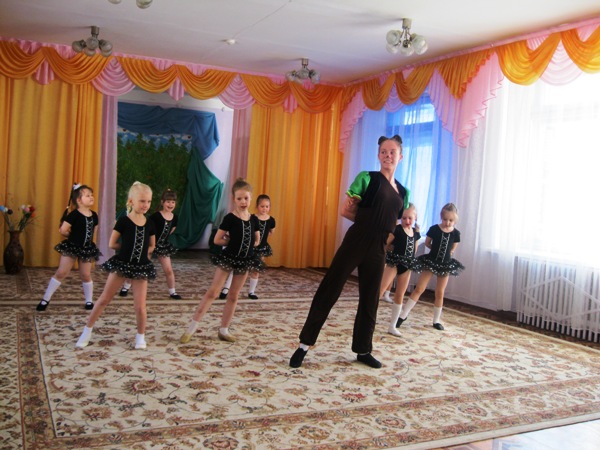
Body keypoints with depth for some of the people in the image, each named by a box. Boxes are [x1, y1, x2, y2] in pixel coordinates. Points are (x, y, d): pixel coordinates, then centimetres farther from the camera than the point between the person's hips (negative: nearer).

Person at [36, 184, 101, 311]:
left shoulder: (94, 215, 1)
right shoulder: (74, 215, -15)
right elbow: (63, 230, -17)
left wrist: (87, 238, 2)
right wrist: (74, 236, -3)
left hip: (87, 249, 4)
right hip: (71, 247, -4)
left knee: (86, 275, 9)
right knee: (61, 272, -1)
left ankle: (89, 300, 21)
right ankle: (45, 299, 9)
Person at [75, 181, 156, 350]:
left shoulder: (149, 223, 1)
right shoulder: (123, 221, -8)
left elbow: (151, 246, 13)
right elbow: (112, 244, -5)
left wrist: (142, 251, -2)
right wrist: (128, 248, 1)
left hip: (141, 267, 2)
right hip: (121, 263, -2)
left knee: (140, 306, 0)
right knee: (104, 299, 6)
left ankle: (141, 336, 19)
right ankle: (87, 330, 20)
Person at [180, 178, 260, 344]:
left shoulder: (253, 219, 1)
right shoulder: (230, 218, -12)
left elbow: (256, 241, 13)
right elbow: (217, 240, -11)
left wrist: (244, 243, -1)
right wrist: (233, 242, -6)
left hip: (245, 260, 5)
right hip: (228, 258, -5)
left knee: (233, 296, 10)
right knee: (212, 292, -6)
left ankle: (223, 330, 20)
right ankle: (192, 327, 0)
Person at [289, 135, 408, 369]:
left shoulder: (403, 192, 14)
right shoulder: (367, 178, -2)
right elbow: (346, 211, -4)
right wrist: (366, 220, -9)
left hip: (378, 248, 5)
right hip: (355, 242, -5)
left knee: (370, 299, 12)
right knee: (329, 290, -3)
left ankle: (363, 350, 26)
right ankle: (305, 344, 4)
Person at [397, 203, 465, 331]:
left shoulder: (456, 233, -4)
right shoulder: (434, 229, -9)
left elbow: (452, 249, 11)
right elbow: (427, 243, 5)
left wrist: (445, 253, 1)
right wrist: (437, 250, 2)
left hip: (446, 264, 2)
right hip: (431, 261, -2)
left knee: (440, 293, 9)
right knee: (419, 289, -5)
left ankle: (436, 320, 21)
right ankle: (403, 315, -1)